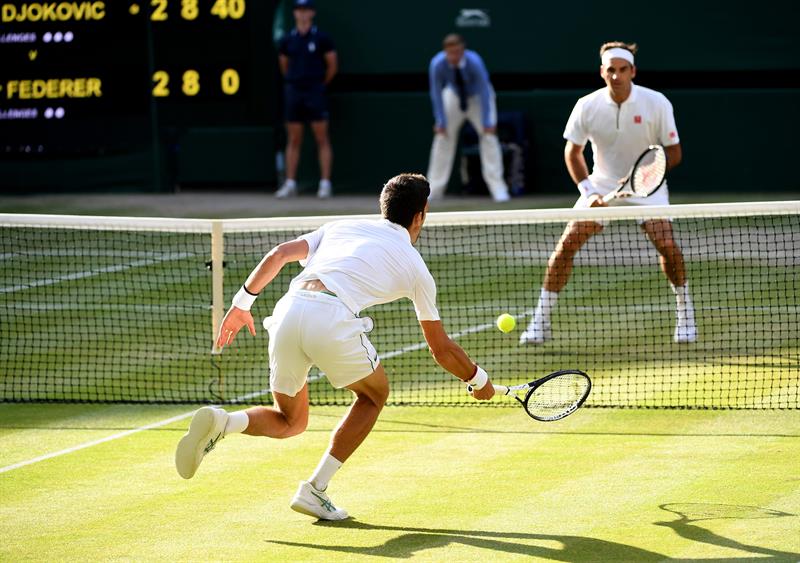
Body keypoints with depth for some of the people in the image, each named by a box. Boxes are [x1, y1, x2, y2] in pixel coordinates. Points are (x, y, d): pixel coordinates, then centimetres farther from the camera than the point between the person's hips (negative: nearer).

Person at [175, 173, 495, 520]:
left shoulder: (340, 228, 30)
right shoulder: (415, 267, 21)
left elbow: (278, 255, 16)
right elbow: (441, 349, 28)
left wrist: (242, 302, 21)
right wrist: (479, 380, 44)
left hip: (288, 310, 4)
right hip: (333, 319, -4)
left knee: (289, 422, 22)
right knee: (374, 394, 25)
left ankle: (220, 422, -9)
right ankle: (315, 490, 13)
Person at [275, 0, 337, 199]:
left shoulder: (321, 38, -2)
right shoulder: (287, 40, 6)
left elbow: (333, 65, 4)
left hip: (315, 92, -3)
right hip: (293, 92, 3)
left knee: (322, 138, -3)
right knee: (293, 139, 5)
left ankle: (325, 183, -3)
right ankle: (290, 184, 8)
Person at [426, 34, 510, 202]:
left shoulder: (475, 62, -35)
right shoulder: (437, 64, -29)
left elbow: (484, 92, -31)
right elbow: (436, 94, -20)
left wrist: (487, 123, -33)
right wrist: (440, 121, -23)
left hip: (477, 96, -2)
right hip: (454, 96, 2)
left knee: (488, 135, -14)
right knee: (442, 135, -4)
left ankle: (498, 189, -14)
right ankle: (434, 189, 2)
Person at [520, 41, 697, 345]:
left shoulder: (657, 103, -16)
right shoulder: (587, 107, -13)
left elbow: (673, 152, -9)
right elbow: (572, 152, -1)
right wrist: (588, 192, -12)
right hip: (602, 185, 1)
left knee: (667, 245, -21)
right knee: (566, 245, -12)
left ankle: (685, 316, 2)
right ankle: (540, 323, -2)